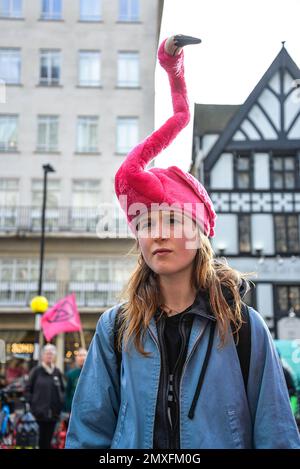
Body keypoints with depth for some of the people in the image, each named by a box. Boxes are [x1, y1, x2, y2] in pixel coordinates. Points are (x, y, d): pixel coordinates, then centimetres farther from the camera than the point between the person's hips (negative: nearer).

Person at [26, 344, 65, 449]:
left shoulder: (57, 372, 9)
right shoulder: (36, 371, -1)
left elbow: (63, 390, 17)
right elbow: (28, 389, 1)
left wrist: (61, 402, 5)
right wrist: (32, 403, -6)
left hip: (54, 412, 3)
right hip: (40, 412, -3)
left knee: (48, 437, 7)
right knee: (42, 438, 0)